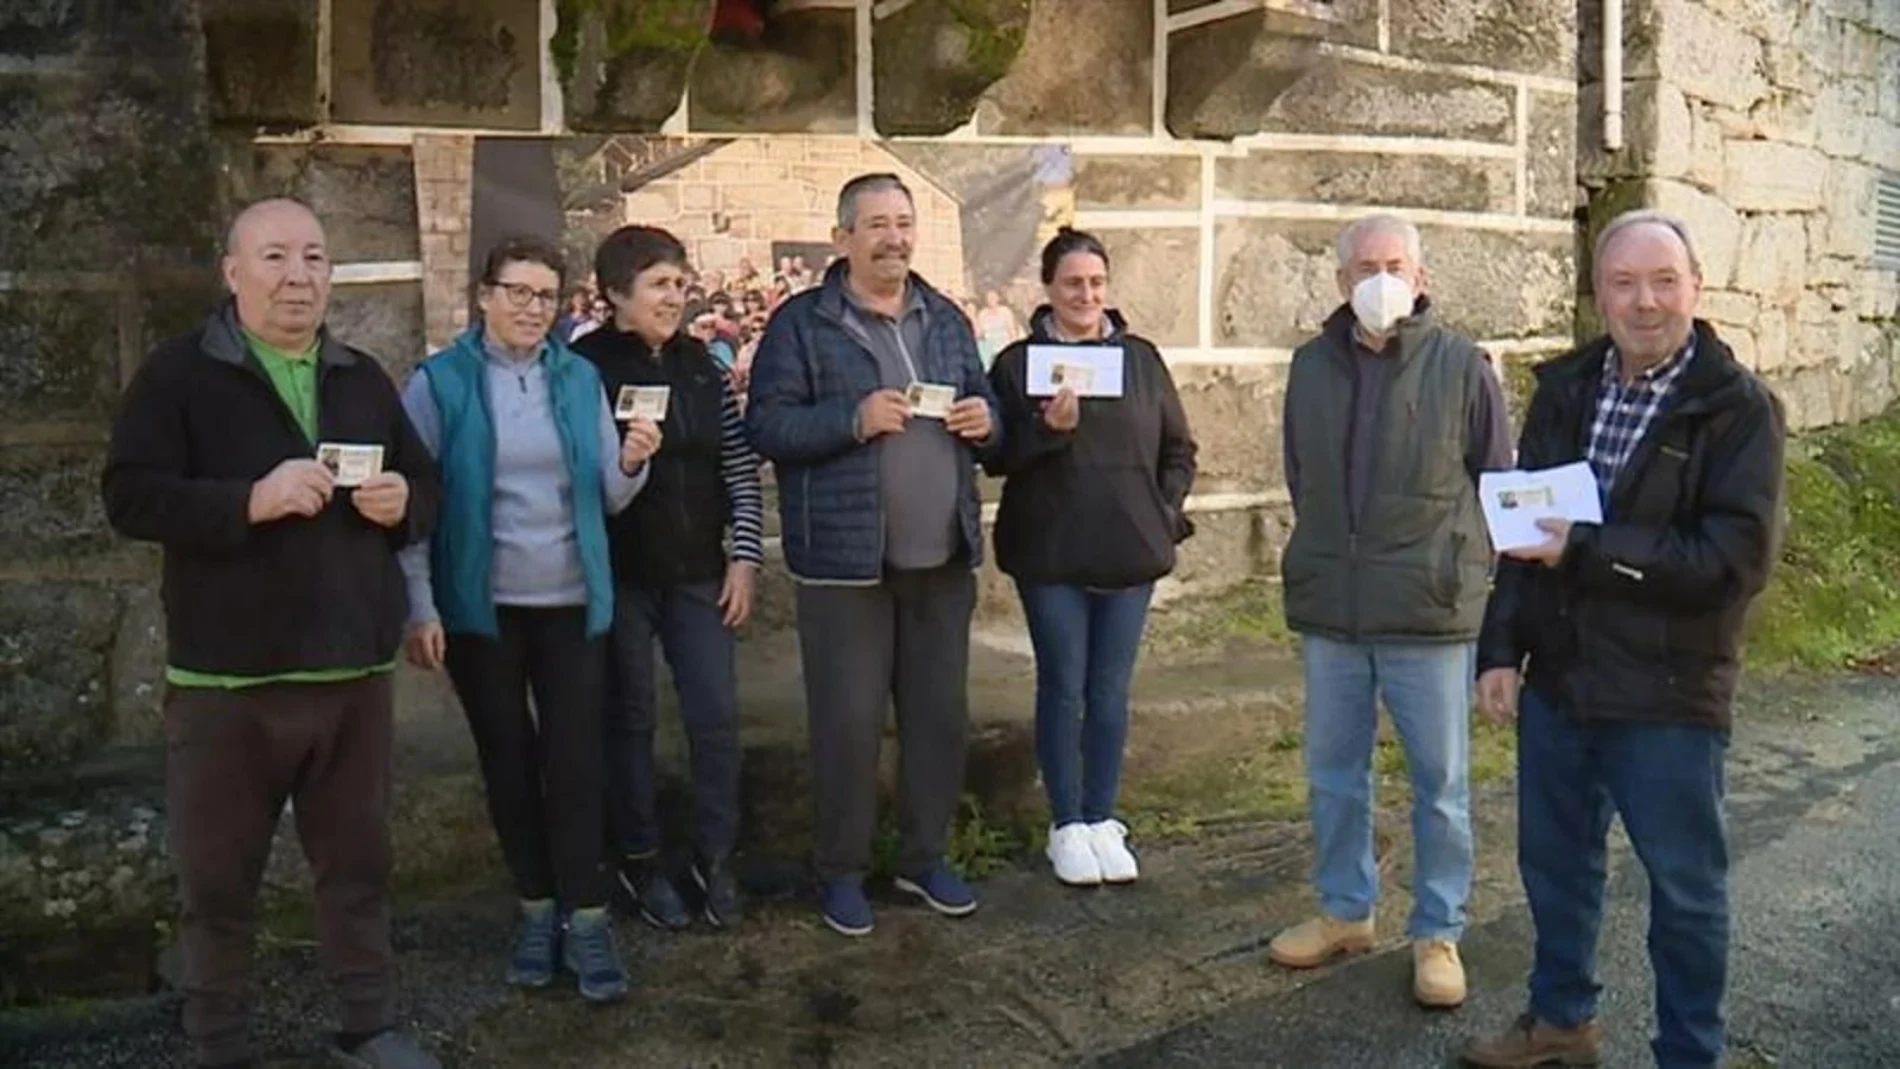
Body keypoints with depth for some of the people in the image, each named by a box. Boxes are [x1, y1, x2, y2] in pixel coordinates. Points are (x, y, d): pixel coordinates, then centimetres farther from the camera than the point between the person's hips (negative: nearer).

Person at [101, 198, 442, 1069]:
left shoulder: (363, 377, 11)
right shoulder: (178, 373, -4)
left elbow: (425, 487, 15)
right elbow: (130, 497, -13)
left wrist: (401, 502, -8)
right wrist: (251, 500, -26)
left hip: (354, 669, 4)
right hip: (227, 679, -4)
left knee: (358, 863, 15)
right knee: (218, 878, 9)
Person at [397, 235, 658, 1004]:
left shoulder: (580, 379, 5)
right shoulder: (440, 382, -4)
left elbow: (607, 500, 4)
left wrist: (630, 465, -18)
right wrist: (419, 609, -11)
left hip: (572, 603, 2)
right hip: (480, 608, -1)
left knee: (575, 762, 1)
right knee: (507, 761, 10)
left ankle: (586, 918, 9)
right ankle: (537, 907, 23)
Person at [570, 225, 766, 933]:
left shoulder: (702, 364, 7)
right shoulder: (584, 365, -6)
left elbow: (741, 467, 8)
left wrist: (745, 556, 3)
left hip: (698, 573, 4)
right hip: (619, 575, -3)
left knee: (716, 716, 3)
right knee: (630, 719, 8)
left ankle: (715, 859, 19)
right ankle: (639, 862, 23)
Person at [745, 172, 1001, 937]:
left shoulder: (946, 320, 14)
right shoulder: (802, 323, -3)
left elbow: (983, 415, 20)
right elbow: (766, 425, -11)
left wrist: (985, 422, -3)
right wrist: (853, 419, -23)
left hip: (943, 559, 5)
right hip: (845, 561, -5)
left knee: (941, 714, 12)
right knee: (848, 721, 2)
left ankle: (925, 857, 29)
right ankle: (841, 870, 20)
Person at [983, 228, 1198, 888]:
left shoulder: (1140, 359, 8)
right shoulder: (1018, 362, 0)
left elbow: (1178, 449, 13)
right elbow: (996, 457, -5)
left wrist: (1166, 512, 0)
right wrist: (1046, 429, -21)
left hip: (1130, 554, 3)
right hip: (1051, 557, -2)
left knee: (1111, 691, 9)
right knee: (1063, 688, 4)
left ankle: (1103, 820, 21)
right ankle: (1067, 826, 17)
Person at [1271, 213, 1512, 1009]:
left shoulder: (1462, 367, -6)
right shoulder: (1312, 366, 4)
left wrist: (1459, 568, -1)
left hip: (1430, 613, -3)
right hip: (1328, 611, 4)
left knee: (1440, 783, 7)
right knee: (1332, 774, 15)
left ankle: (1438, 933, 23)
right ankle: (1345, 909, 32)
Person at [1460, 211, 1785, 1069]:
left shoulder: (1739, 408, -11)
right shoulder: (1563, 389, 5)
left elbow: (1738, 557, -20)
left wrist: (1586, 551, -24)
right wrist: (1501, 648, 2)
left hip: (1667, 697, -5)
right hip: (1557, 679, 5)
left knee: (1684, 887, 11)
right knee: (1554, 860, 19)